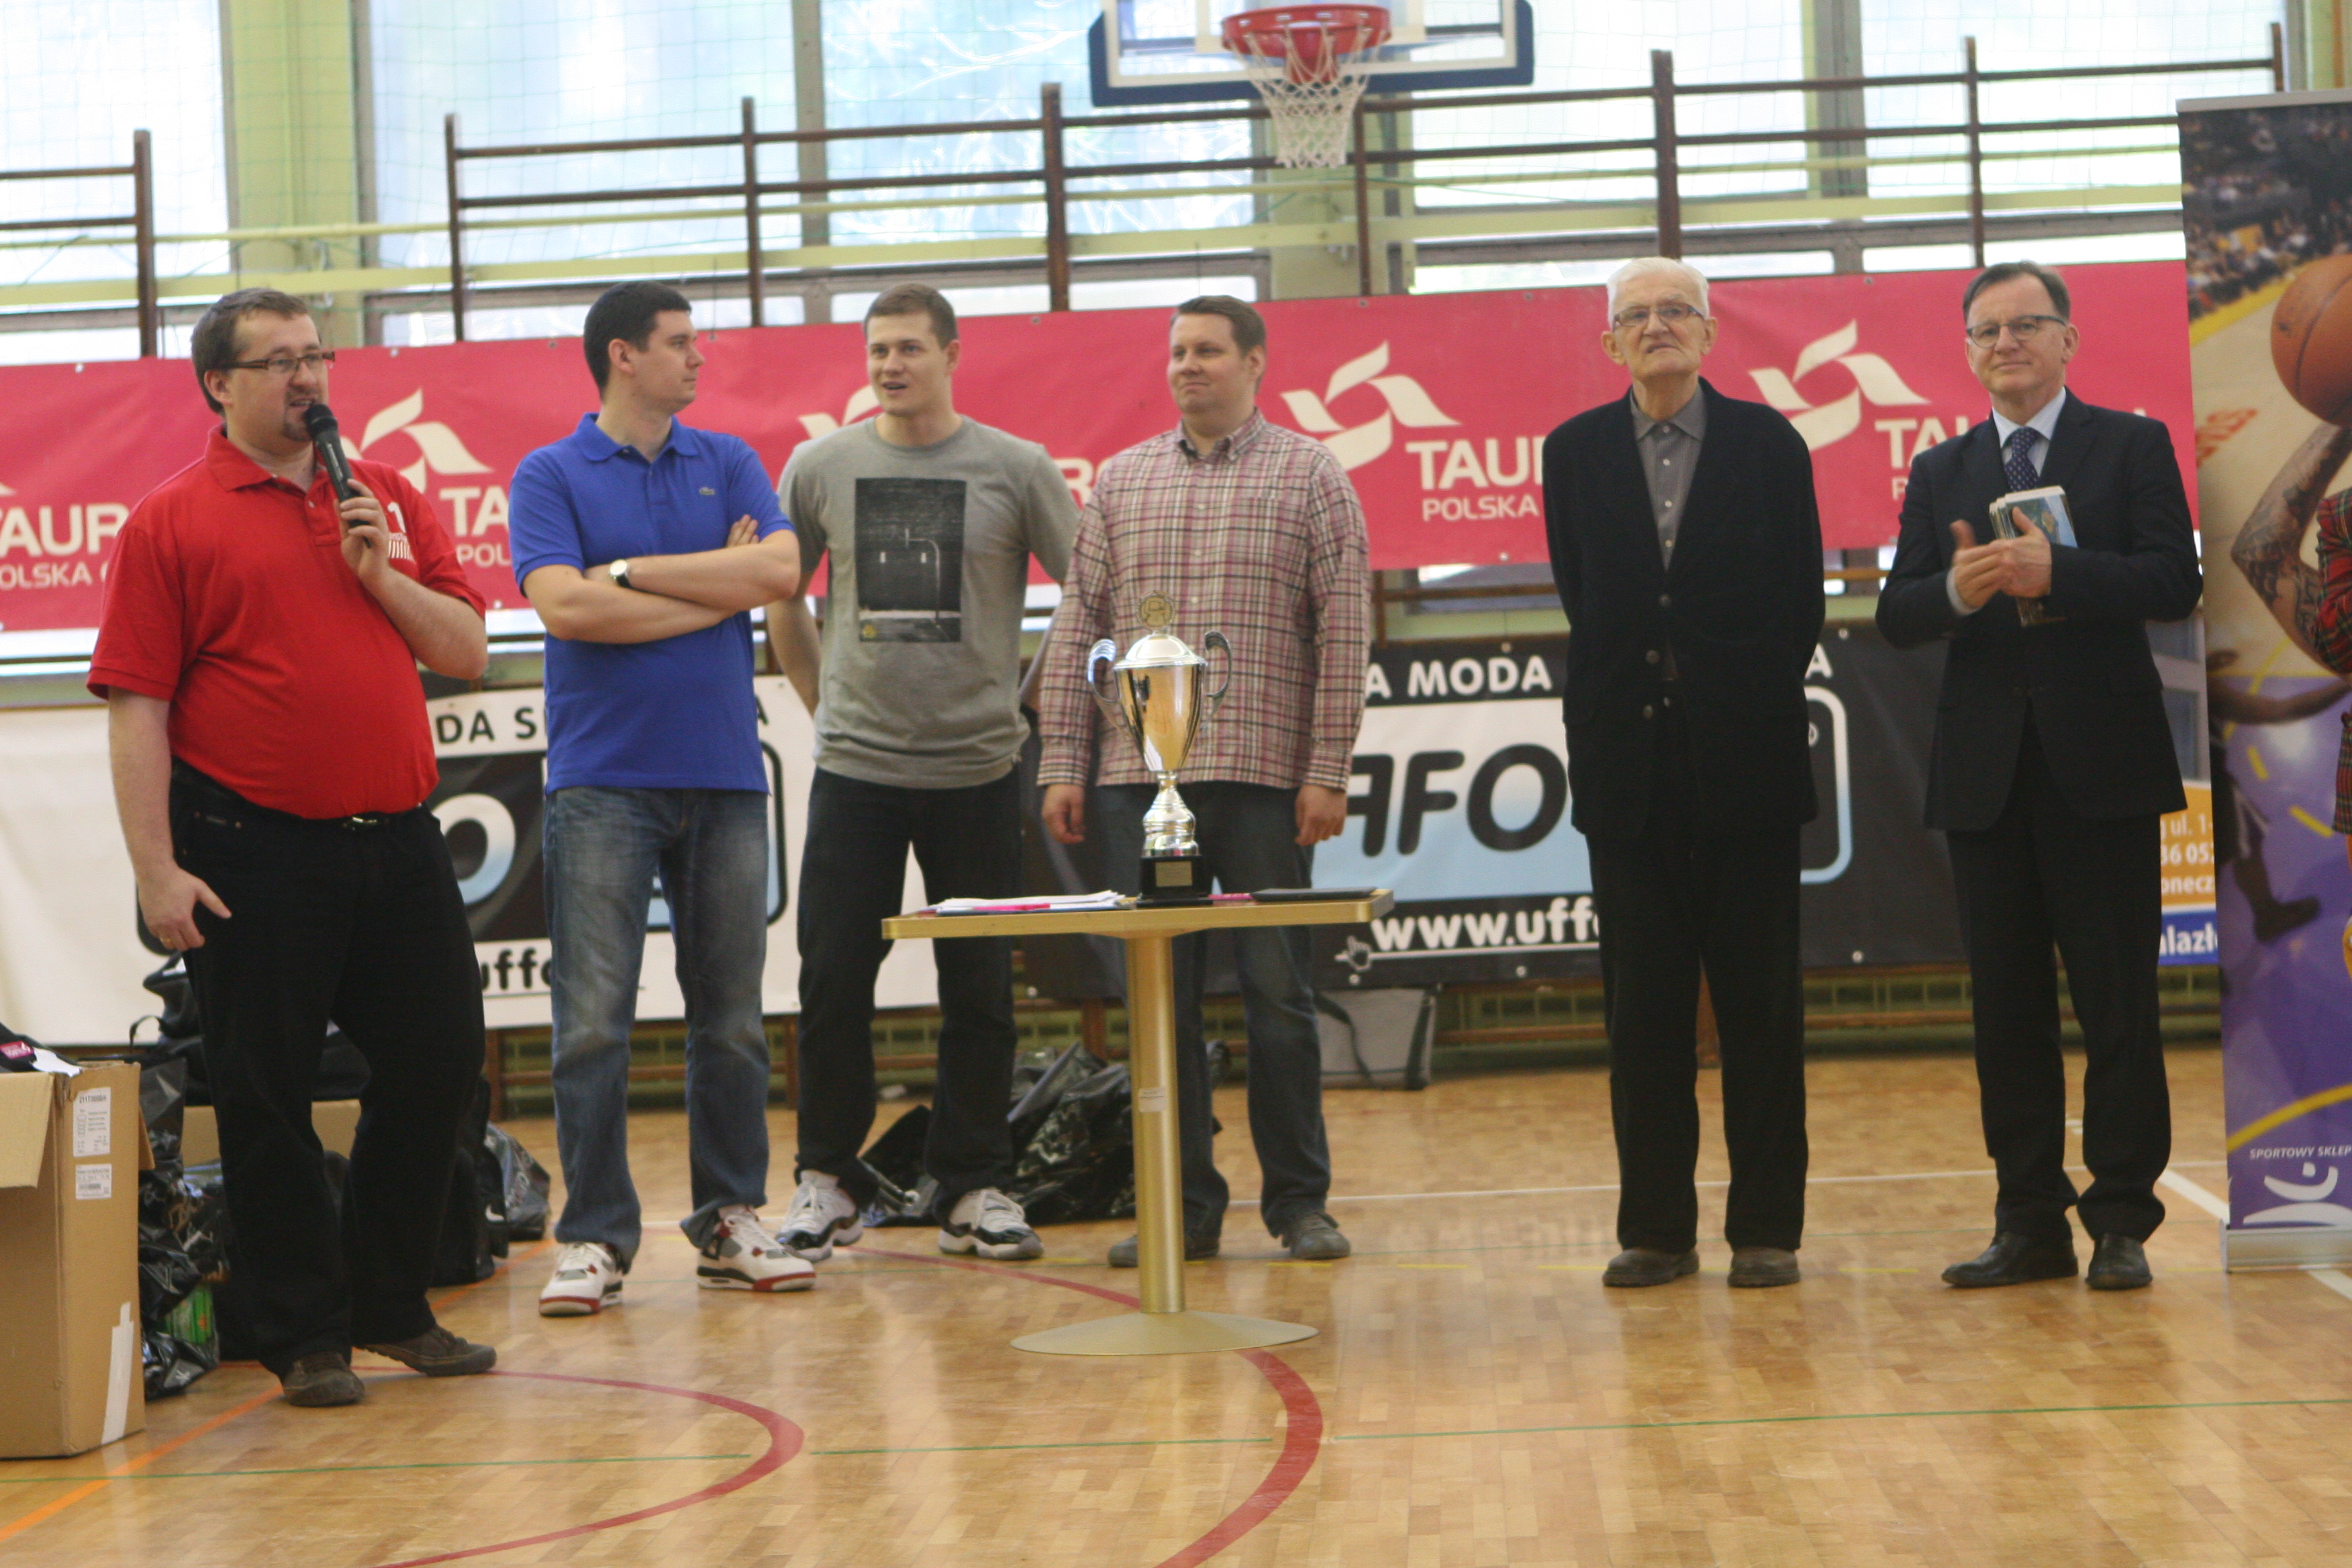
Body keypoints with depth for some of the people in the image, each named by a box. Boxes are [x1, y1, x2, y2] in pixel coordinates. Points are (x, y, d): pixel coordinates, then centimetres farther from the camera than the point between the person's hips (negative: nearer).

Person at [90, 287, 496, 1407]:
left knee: (437, 1065, 9)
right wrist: (156, 870, -13)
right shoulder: (172, 522, -2)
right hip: (255, 856, -5)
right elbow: (135, 705, -7)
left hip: (396, 841, 5)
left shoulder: (387, 500, 12)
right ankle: (302, 1336, 15)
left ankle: (391, 1307, 26)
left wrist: (383, 575, -7)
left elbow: (466, 651, 10)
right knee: (266, 1099, 2)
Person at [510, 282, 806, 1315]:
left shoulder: (728, 463, 13)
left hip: (724, 774, 4)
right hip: (603, 777, -3)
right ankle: (594, 1238, 1)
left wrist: (634, 573, -7)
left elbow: (780, 569, -4)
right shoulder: (550, 475, 3)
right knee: (593, 1021, -6)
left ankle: (732, 1222, 17)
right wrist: (718, 589, -5)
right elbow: (563, 606, -13)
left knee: (731, 1015, 8)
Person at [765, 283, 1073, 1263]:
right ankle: (828, 1181, 15)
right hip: (854, 767, 1)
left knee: (980, 989, 4)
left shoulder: (1015, 469, 0)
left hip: (976, 767, -1)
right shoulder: (820, 466, 5)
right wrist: (823, 704, 12)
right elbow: (781, 600, 17)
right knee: (833, 979, 2)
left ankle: (975, 1190, 14)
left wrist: (1031, 705, 4)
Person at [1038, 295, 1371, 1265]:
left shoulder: (1309, 476, 4)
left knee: (1277, 992, 1)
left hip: (1266, 780, -3)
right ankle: (1183, 1204, 12)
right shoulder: (1120, 482, 13)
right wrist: (1061, 764, 4)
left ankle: (1299, 1202, 12)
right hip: (1139, 778, 3)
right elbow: (1078, 628, 12)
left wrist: (1329, 771, -8)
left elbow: (1344, 631, -1)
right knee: (1159, 995, 4)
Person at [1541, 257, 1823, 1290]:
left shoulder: (1768, 445, 4)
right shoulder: (1575, 452, 8)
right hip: (1630, 767, 1)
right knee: (1642, 1009, 5)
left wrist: (1751, 702, 3)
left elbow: (1801, 600, 5)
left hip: (1745, 763, -1)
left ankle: (1766, 1228, 9)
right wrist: (1631, 695, 7)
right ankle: (1656, 1229, 12)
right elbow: (1583, 603, 11)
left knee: (1761, 1002, 2)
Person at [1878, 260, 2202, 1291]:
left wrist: (2054, 571, -21)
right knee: (2006, 1007, 6)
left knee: (2119, 1005, -1)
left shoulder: (2133, 446, 4)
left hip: (2102, 765, -3)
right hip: (1987, 770, 3)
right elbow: (1896, 615, 6)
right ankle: (2029, 1222, 13)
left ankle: (2121, 1222, 6)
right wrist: (1957, 590, -15)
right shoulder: (1940, 472, 14)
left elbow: (2173, 583, -8)